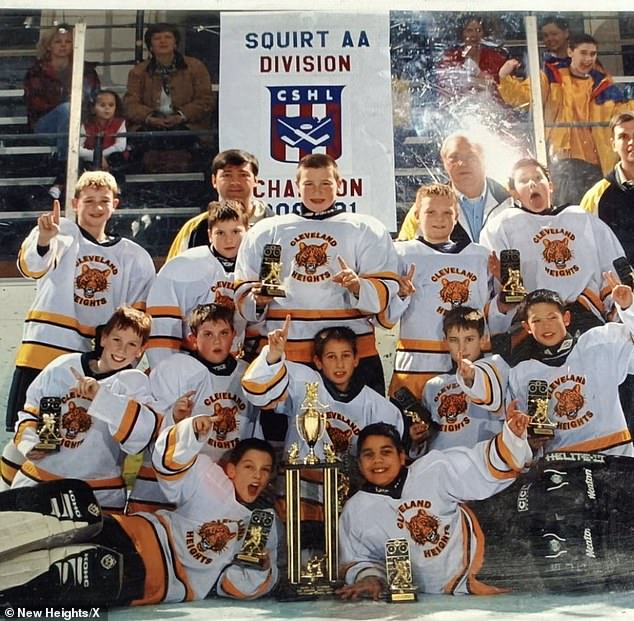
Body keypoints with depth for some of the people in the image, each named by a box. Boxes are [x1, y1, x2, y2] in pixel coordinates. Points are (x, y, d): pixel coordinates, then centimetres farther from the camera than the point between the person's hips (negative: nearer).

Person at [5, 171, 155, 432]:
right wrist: (43, 239, -40)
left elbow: (137, 315, 17)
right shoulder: (60, 231, 1)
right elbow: (30, 267, -20)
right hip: (43, 350, -3)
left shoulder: (134, 257, 14)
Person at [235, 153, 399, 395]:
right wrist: (257, 299, -6)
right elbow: (243, 290, 16)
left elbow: (386, 291, 4)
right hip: (281, 351, 1)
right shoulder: (265, 231, 16)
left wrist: (358, 286, -17)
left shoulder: (366, 229, 11)